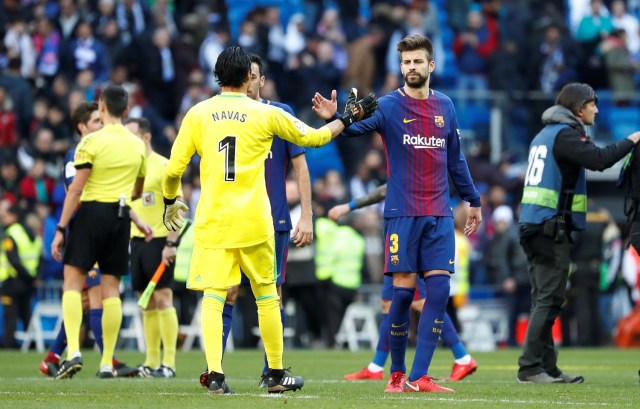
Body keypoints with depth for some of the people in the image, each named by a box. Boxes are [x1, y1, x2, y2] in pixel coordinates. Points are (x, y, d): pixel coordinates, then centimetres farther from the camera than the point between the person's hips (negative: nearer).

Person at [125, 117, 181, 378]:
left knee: (162, 298, -9)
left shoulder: (163, 166, -8)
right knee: (147, 303, 7)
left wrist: (171, 243, -18)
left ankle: (168, 363, -9)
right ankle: (151, 363, 10)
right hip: (137, 240, 7)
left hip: (159, 240, -7)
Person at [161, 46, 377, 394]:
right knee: (267, 296, 13)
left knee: (212, 297, -3)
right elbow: (314, 137, 14)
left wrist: (170, 202, 23)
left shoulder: (197, 114, 3)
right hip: (253, 221, 0)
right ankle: (276, 375, 21)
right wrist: (350, 117, 30)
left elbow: (173, 169, 4)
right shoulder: (265, 114, 2)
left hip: (212, 219, 0)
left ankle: (215, 375, -18)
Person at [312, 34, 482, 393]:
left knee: (439, 290, -5)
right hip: (402, 214, -3)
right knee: (404, 291, -4)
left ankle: (419, 377, -4)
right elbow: (358, 125, -19)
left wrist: (473, 200, 24)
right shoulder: (390, 106, -2)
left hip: (440, 215, 3)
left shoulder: (445, 106, 10)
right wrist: (335, 118, -40)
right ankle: (397, 374, 10)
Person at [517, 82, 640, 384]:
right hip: (551, 226, -10)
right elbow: (599, 159, -23)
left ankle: (548, 366, 12)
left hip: (532, 224, 10)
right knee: (549, 299, -9)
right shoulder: (565, 134, -10)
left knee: (543, 299, 10)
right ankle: (529, 367, -12)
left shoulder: (545, 134, 20)